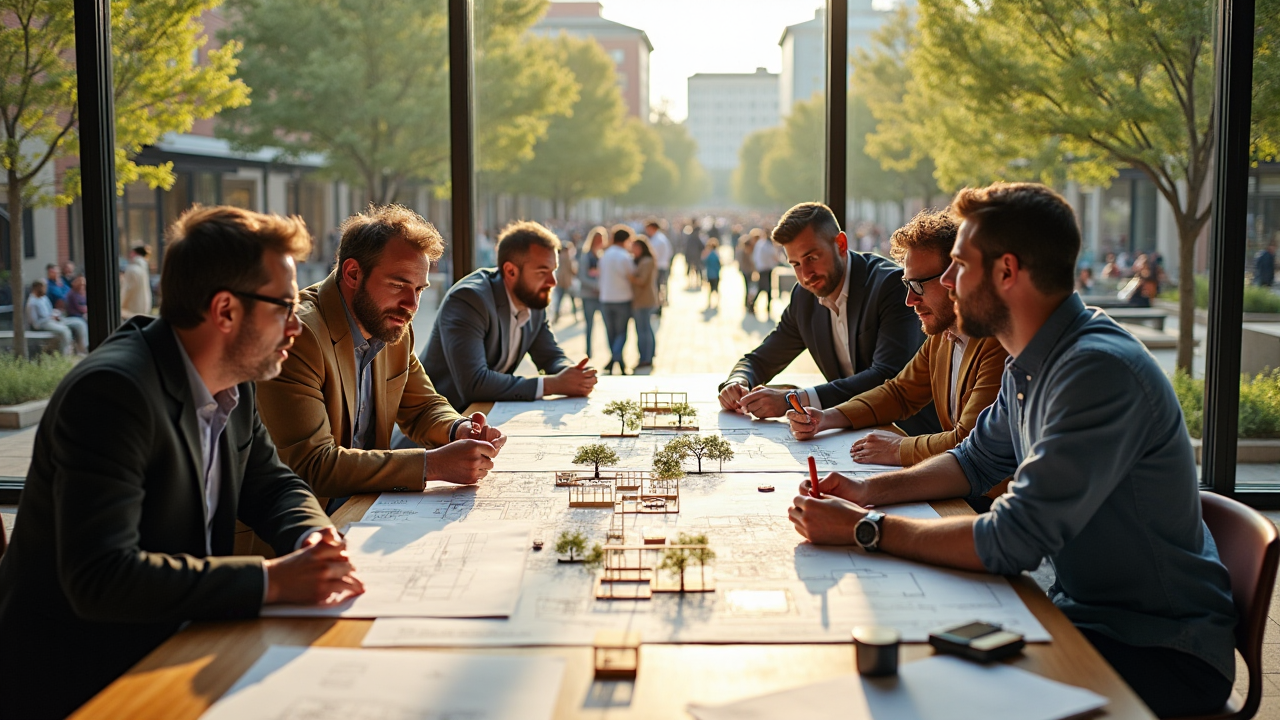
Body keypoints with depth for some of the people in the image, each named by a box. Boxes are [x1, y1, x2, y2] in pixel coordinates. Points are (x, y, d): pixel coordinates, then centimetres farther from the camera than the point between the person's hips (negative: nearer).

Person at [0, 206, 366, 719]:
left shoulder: (233, 385, 4)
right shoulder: (112, 392, -23)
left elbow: (272, 485, 16)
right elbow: (99, 576, -31)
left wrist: (313, 537, -8)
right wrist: (271, 581, -31)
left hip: (174, 646, 8)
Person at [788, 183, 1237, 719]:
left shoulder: (1100, 371, -27)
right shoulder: (1030, 363, 4)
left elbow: (1012, 542, -30)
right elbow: (978, 461, 21)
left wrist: (864, 529, -22)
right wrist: (872, 490, 5)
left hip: (1164, 652, -8)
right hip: (1083, 610, 8)